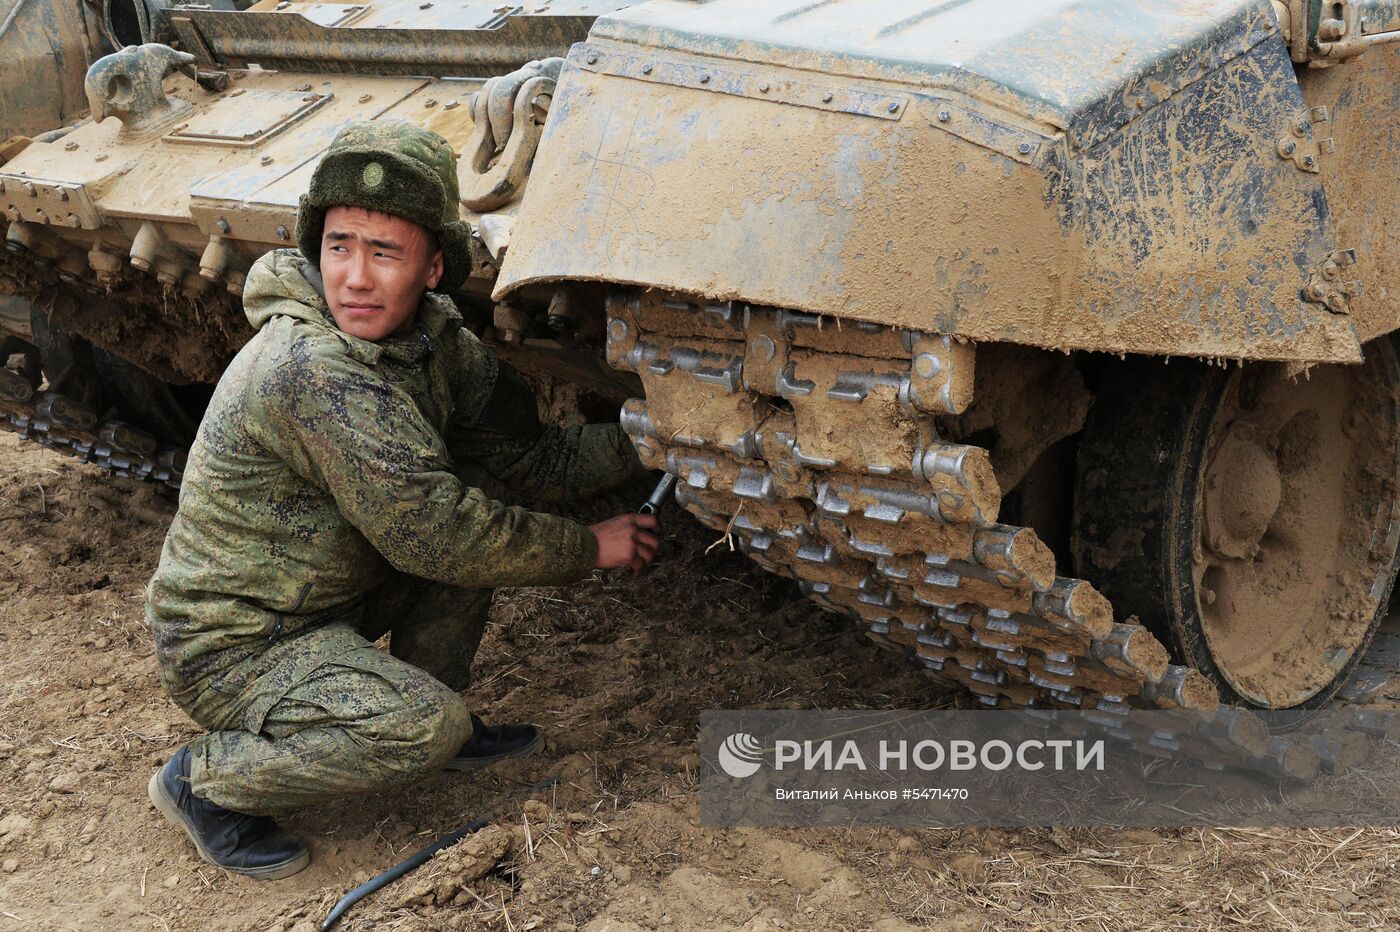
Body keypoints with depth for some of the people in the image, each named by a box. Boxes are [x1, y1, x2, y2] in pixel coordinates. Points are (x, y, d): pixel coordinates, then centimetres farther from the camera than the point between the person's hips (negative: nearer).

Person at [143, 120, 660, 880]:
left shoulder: (428, 333, -5)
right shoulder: (317, 369, -31)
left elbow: (530, 457, 1)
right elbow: (431, 536, -28)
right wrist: (588, 549, -17)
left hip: (334, 593, 8)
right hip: (228, 647, -8)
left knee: (485, 497, -1)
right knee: (427, 727, -26)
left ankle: (433, 718, 11)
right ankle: (203, 781, -4)